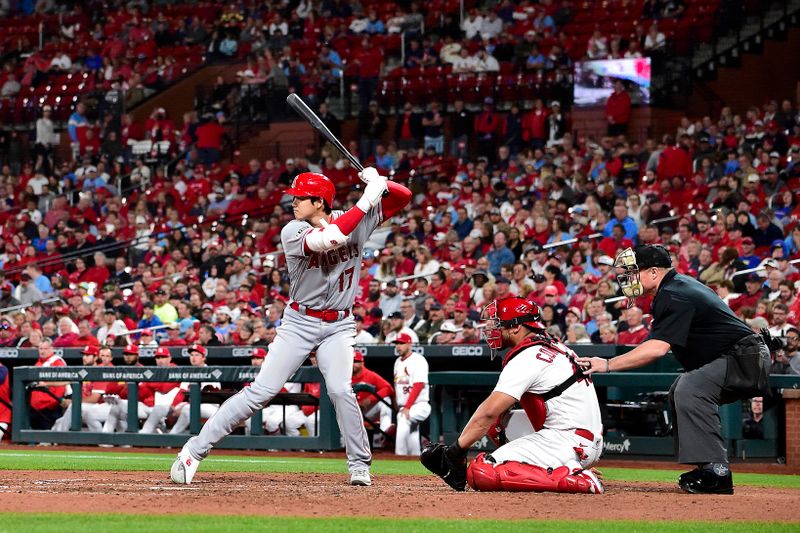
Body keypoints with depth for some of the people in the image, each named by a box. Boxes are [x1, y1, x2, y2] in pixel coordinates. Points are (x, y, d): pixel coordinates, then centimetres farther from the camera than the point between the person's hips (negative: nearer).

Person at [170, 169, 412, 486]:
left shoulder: (357, 221, -1)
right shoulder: (293, 232, -10)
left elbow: (403, 197, 1)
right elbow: (329, 238, -30)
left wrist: (380, 184, -20)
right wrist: (366, 200, -28)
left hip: (339, 326, 1)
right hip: (299, 322, -1)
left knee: (340, 390, -21)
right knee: (262, 390, -8)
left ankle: (360, 465, -4)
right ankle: (196, 449, -3)